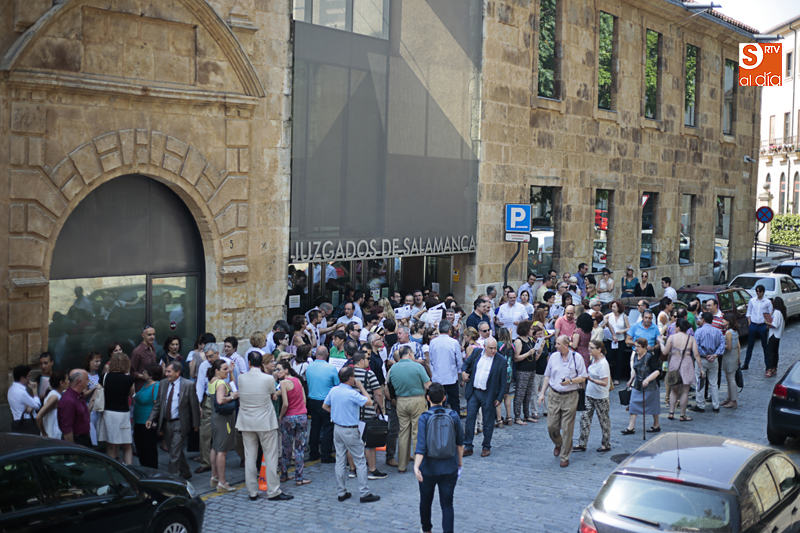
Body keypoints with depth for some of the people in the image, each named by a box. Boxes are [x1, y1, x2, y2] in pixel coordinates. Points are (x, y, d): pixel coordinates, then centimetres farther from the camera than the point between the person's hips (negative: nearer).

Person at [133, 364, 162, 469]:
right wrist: (134, 397, 9)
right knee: (140, 447, 17)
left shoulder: (156, 386, -18)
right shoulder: (146, 384, 12)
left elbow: (157, 405, -22)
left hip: (148, 424, -10)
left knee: (149, 448, -1)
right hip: (139, 422, 10)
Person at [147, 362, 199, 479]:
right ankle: (185, 473, 32)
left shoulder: (188, 385, -10)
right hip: (166, 423, 6)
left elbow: (194, 405, -5)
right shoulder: (163, 383, 5)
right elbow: (158, 403, 9)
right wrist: (151, 418, -1)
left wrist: (196, 424, -3)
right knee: (176, 452, 16)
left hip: (179, 424, -5)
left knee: (175, 453, -8)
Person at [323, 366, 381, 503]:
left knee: (340, 460, 13)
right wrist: (361, 387, -5)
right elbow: (369, 402, -13)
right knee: (360, 461, 3)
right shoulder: (352, 393, -22)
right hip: (350, 431, -7)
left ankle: (341, 492, 18)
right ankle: (365, 493, 5)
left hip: (337, 428, 7)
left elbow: (325, 406, 14)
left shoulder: (333, 390, 1)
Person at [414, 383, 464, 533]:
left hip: (428, 469, -1)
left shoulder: (424, 417, -13)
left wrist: (416, 466, -29)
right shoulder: (454, 416, -5)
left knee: (425, 501, 21)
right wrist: (459, 462, 19)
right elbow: (460, 443, 5)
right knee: (447, 504, 6)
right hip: (449, 468, 1)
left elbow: (421, 445, -23)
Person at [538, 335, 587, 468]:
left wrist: (570, 381, -18)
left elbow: (583, 377, 0)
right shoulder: (553, 356, 5)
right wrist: (542, 393, 8)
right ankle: (558, 444, 34)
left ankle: (565, 457, 12)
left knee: (567, 428, -1)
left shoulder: (577, 357, -4)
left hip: (570, 396, -3)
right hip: (554, 395, 3)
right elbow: (547, 376, 13)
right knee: (551, 426, 1)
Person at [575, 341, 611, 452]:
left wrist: (591, 379, -34)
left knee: (603, 420, 7)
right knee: (584, 417, 5)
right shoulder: (594, 359, 4)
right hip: (589, 395, 8)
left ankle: (606, 445, 22)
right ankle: (582, 444, 11)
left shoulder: (603, 364, -22)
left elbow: (605, 383, -26)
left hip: (600, 398, -8)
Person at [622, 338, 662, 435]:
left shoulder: (651, 357, -19)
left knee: (652, 405, 8)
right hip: (637, 386, 7)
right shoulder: (636, 356, 4)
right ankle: (631, 427, 0)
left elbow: (657, 371, -24)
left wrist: (647, 379, -36)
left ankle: (656, 425, 26)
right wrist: (631, 379, 27)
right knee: (634, 404, 0)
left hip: (649, 387, -7)